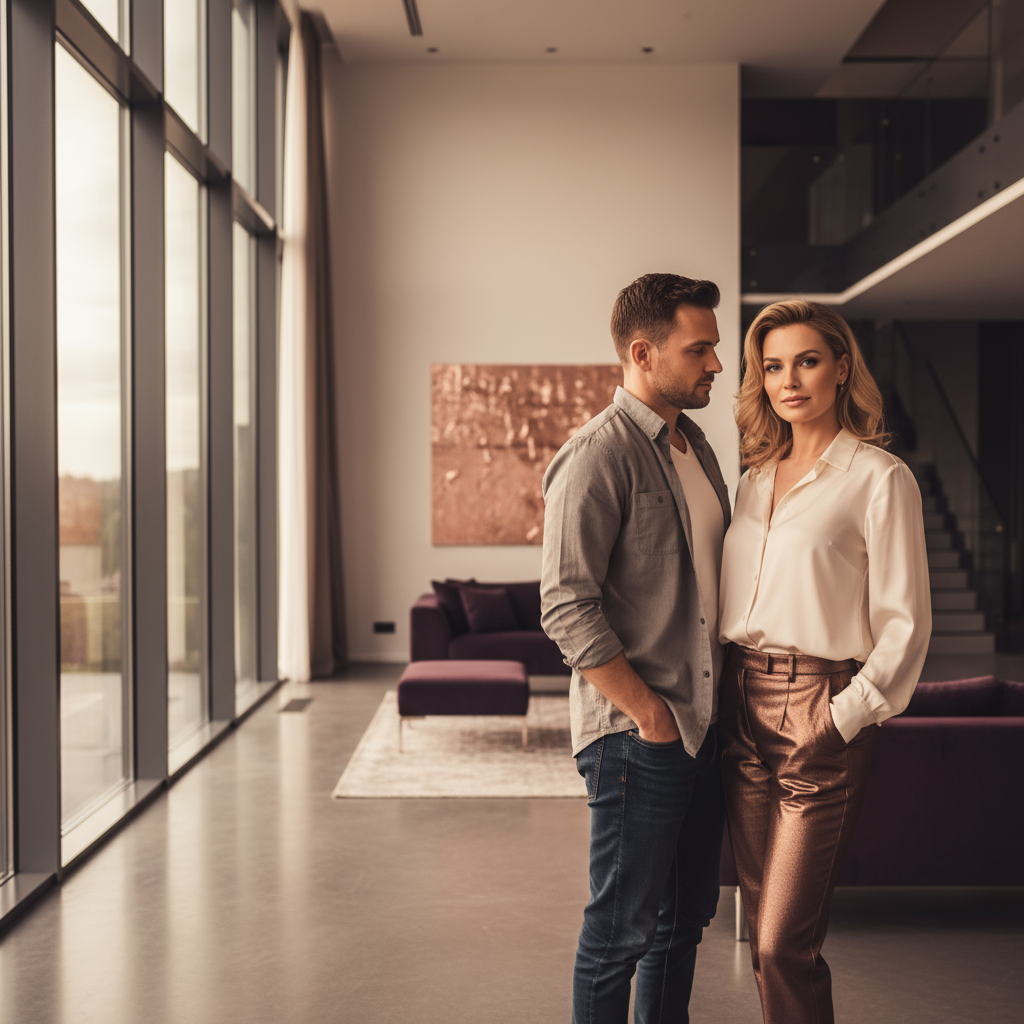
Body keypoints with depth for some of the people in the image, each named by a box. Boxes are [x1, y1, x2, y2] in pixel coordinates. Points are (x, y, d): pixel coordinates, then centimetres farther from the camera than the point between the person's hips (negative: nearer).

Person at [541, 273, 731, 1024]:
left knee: (686, 919, 18)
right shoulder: (597, 457, -14)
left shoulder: (696, 446, 13)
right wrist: (649, 714, -17)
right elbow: (567, 609, -19)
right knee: (622, 929, 4)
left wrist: (730, 696, 12)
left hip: (704, 728, 8)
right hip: (636, 737, -8)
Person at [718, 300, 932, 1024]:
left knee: (785, 945, -5)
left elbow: (906, 624, -8)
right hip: (743, 708, 6)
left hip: (822, 713, -6)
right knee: (764, 930, 12)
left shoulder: (881, 479, -5)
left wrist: (842, 719, -14)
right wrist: (723, 699, 8)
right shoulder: (757, 478, 14)